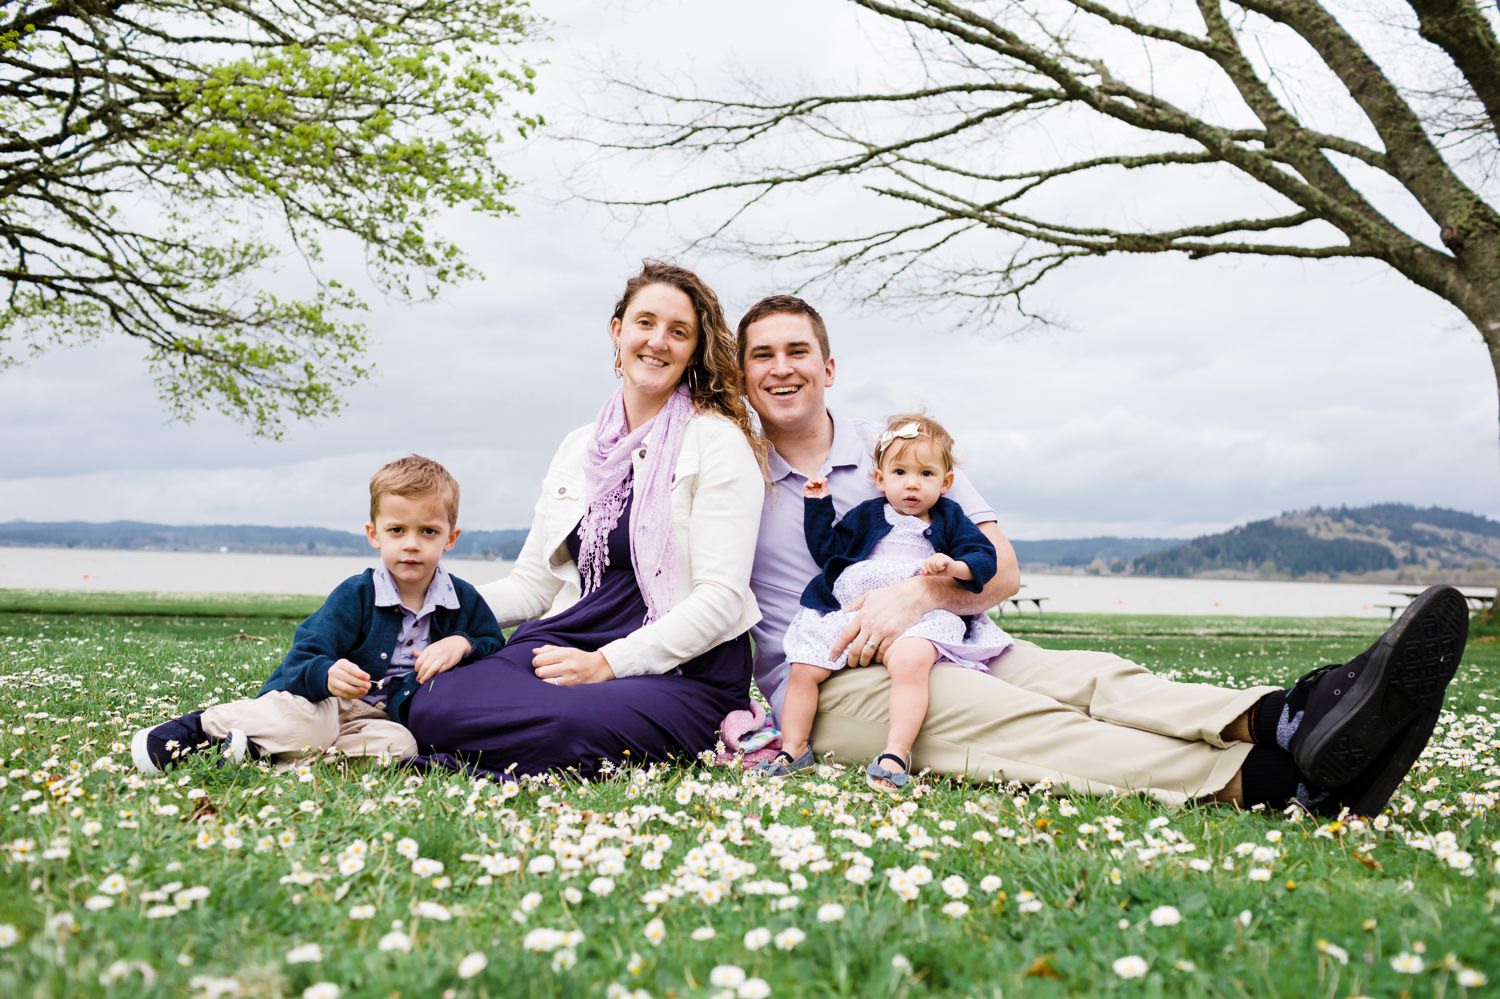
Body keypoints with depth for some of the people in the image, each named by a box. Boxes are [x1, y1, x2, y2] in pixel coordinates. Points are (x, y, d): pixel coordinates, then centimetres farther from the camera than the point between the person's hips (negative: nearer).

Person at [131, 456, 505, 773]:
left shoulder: (464, 601, 1)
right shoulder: (355, 594, -8)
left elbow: (495, 645, 12)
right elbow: (302, 660, -14)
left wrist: (463, 644, -12)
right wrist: (328, 674, -39)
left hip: (378, 718, 3)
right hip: (324, 701, -3)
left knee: (401, 744, -33)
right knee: (309, 721, -38)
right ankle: (198, 726, -19)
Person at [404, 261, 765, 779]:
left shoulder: (718, 443, -2)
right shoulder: (578, 449, 17)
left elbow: (720, 599, -10)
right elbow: (533, 585, 19)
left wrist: (608, 663, -18)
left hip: (685, 671, -5)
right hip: (571, 643, 5)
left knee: (572, 725, -38)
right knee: (432, 709, -24)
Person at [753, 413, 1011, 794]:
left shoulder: (950, 520, 13)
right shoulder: (866, 516, 18)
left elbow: (985, 557, 4)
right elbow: (827, 550, 20)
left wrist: (955, 567, -17)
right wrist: (817, 505, 15)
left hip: (918, 615, -3)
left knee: (910, 662, -37)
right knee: (804, 668, -10)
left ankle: (896, 753, -37)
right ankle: (793, 748, 4)